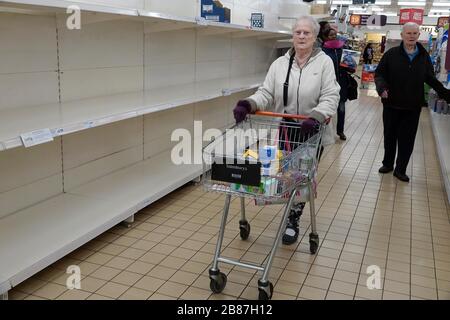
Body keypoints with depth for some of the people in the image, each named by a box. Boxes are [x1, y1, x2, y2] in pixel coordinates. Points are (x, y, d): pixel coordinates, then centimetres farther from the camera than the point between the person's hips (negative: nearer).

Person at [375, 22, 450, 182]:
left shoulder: (424, 56, 3)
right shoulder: (391, 54, -5)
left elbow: (431, 79, 11)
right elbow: (379, 73, -2)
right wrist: (382, 88, -22)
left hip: (413, 106, 2)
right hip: (392, 104, -1)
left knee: (407, 139, 7)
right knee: (390, 136, 12)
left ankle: (400, 169, 19)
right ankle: (388, 164, 31)